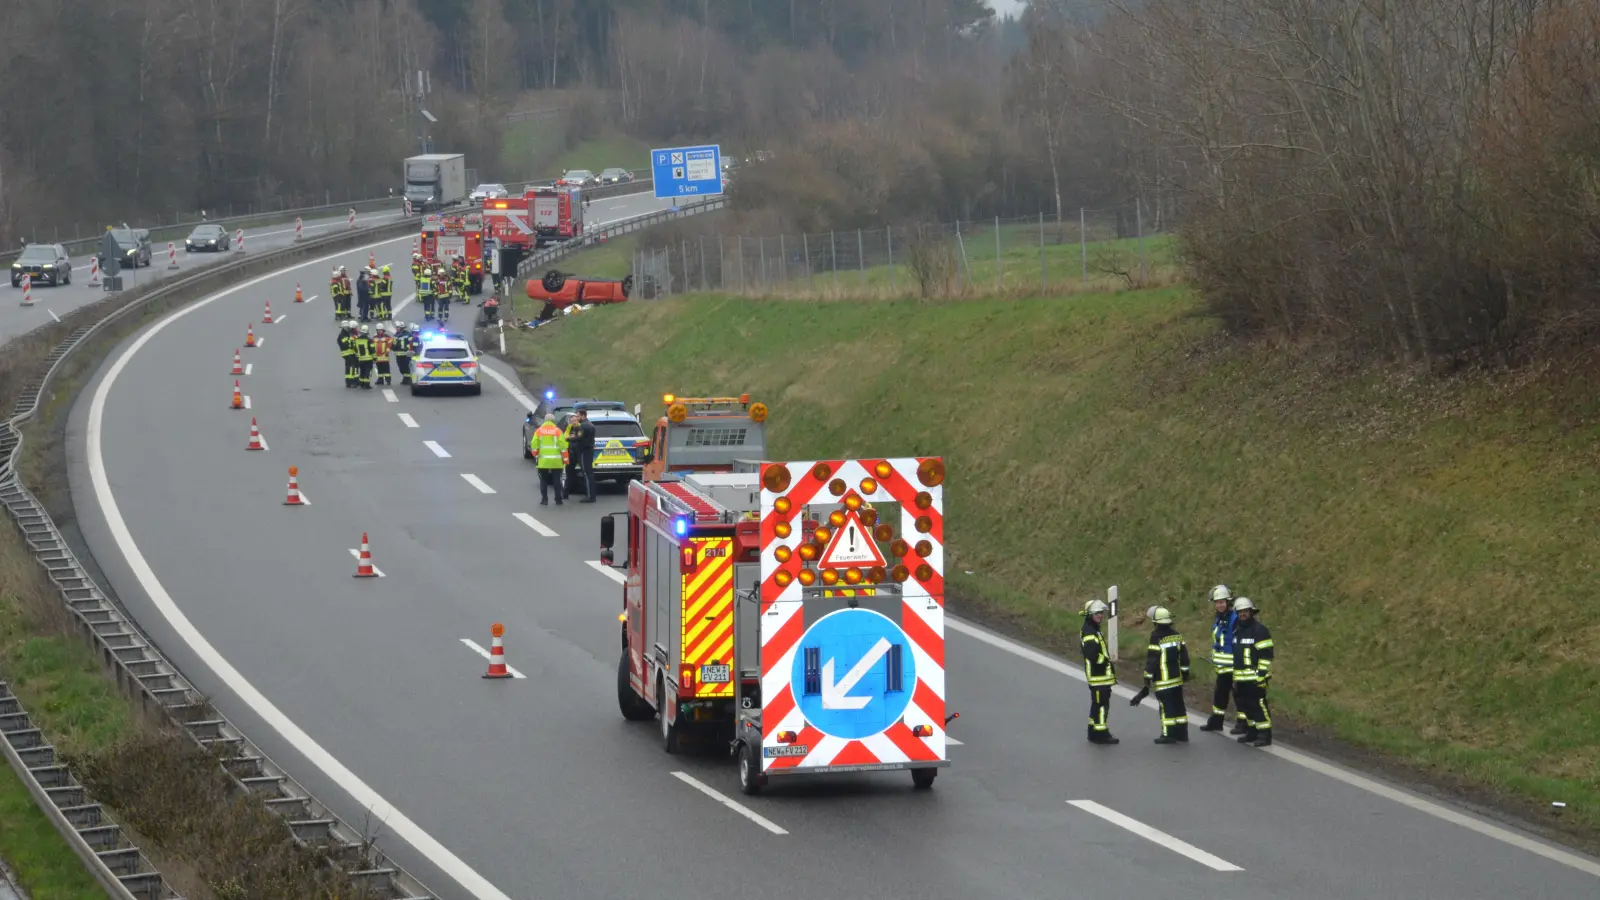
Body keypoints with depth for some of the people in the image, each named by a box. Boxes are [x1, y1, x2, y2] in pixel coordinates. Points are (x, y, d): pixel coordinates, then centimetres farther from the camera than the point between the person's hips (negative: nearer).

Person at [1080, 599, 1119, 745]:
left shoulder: (1094, 630, 16)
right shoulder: (1089, 633, -18)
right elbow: (1092, 655, -28)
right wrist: (1106, 659, -15)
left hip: (1101, 676, 11)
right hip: (1097, 676, -11)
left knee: (1098, 704, 16)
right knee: (1101, 705, -8)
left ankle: (1094, 733, 24)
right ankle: (1101, 734, -6)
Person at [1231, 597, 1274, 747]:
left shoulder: (1259, 630, -9)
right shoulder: (1237, 631, 17)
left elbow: (1266, 654, -13)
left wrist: (1262, 674, -18)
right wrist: (1235, 676, 22)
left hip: (1255, 677, -9)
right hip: (1241, 678, 9)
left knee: (1259, 705, -9)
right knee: (1245, 706, 13)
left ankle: (1265, 735, -7)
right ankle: (1251, 733, 23)